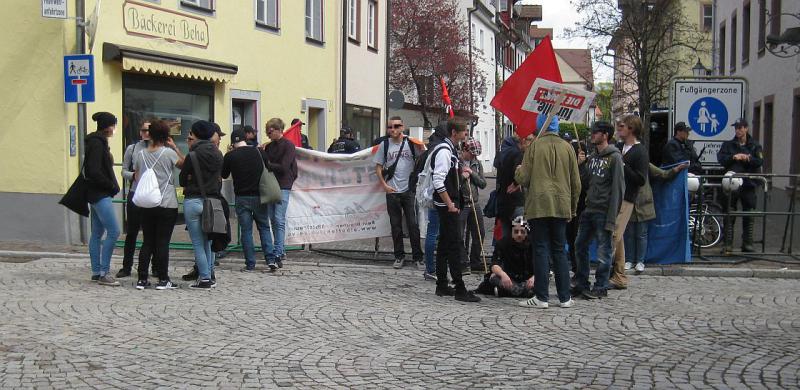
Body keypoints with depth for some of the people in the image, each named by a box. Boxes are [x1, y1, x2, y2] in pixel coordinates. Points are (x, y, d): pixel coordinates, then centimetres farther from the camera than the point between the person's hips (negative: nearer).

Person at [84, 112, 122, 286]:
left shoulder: (98, 141, 16)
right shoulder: (97, 143, -14)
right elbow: (94, 171, -21)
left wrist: (112, 186, 8)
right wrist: (112, 186, -12)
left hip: (99, 194, 10)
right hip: (100, 195, -10)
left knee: (97, 233, 11)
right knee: (113, 232, -12)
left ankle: (96, 272, 15)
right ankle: (103, 273, -10)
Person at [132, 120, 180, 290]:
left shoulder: (140, 154, 4)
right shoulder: (169, 153, -8)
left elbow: (136, 177, 13)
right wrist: (174, 147, 11)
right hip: (167, 204, -4)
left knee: (147, 242, 10)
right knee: (163, 243, 1)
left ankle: (142, 279, 10)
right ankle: (163, 280, 4)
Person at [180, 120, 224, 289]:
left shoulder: (192, 156, -10)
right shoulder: (218, 155, 4)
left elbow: (182, 180, -4)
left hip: (193, 201, -5)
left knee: (198, 243, 2)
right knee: (208, 242, 16)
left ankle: (204, 278, 0)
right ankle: (210, 276, 17)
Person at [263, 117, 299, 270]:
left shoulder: (288, 145, -5)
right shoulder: (269, 147, 16)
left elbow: (283, 167, -13)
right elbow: (265, 163, 11)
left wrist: (267, 164, -7)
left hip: (283, 186, -7)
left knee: (279, 220, -12)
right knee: (273, 220, 9)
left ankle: (276, 255, -17)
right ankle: (280, 251, 18)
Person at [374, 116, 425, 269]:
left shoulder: (412, 143, 0)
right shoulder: (384, 145, 4)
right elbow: (378, 166, 7)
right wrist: (384, 185, -2)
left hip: (410, 190, -1)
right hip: (392, 192, 1)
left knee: (413, 225, -1)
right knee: (396, 225, 8)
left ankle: (418, 257, 6)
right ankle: (399, 256, 18)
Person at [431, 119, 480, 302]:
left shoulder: (450, 150, 16)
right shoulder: (444, 151, -16)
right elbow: (438, 181, -23)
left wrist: (460, 171, 15)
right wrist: (450, 204, -22)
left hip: (448, 204, 11)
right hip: (447, 205, -11)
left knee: (444, 245, 14)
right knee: (455, 245, -10)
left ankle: (442, 286, 21)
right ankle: (460, 290, -9)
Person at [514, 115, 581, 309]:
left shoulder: (534, 146, -5)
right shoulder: (567, 148, 4)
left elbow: (523, 179, -8)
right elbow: (576, 183, 8)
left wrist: (518, 171, 15)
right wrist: (573, 208, 19)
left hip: (539, 206, -3)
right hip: (561, 207, 3)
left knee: (541, 250, 1)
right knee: (559, 251, 11)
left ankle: (541, 297, 1)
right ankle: (565, 297, 12)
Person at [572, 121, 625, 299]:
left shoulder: (614, 157, -8)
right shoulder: (592, 157, 15)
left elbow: (618, 188, -13)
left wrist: (612, 216, -18)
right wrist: (580, 165, 2)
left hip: (603, 212, -8)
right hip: (589, 209, 8)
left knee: (603, 250, -1)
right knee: (580, 246, 11)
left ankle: (601, 287, 7)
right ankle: (581, 284, 21)